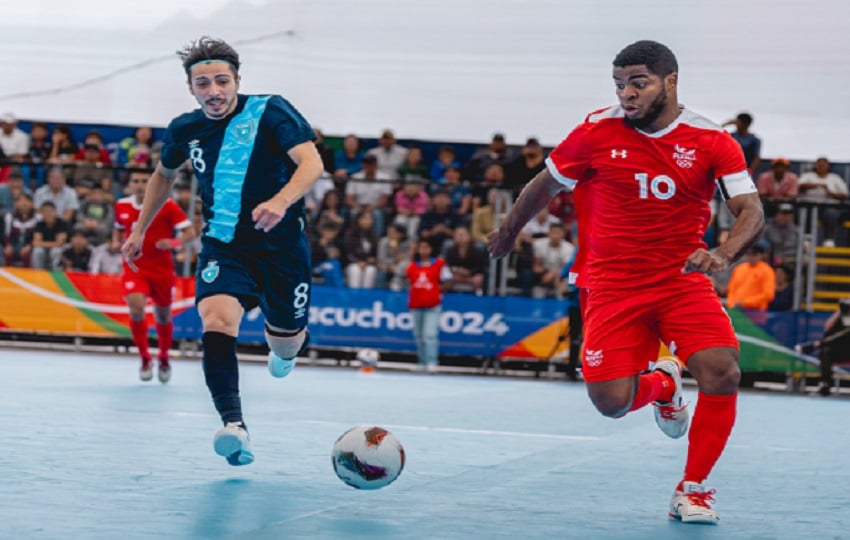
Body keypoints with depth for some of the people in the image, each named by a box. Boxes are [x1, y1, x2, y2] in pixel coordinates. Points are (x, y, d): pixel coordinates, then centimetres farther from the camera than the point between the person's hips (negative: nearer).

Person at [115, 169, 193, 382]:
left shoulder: (166, 205, -10)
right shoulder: (122, 206, 2)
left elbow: (189, 231, -11)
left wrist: (175, 243, -30)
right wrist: (116, 243, 1)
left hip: (162, 269, -1)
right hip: (135, 267, 1)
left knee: (163, 316, 12)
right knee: (136, 307, -23)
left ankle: (164, 359, 39)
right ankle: (145, 359, -4)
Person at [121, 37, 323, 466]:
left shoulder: (270, 112, -13)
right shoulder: (185, 129, 1)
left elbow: (311, 162, -25)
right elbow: (164, 175, 23)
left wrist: (281, 202, -43)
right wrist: (140, 229, 24)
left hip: (281, 244, -1)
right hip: (223, 246, 2)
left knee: (285, 340, 12)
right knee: (217, 322, -27)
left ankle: (284, 348, 54)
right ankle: (233, 424, -36)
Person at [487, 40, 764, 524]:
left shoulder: (713, 141, -8)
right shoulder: (598, 131, -6)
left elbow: (751, 211, -13)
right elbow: (546, 185, 10)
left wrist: (723, 255, -34)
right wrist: (508, 234, 22)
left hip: (683, 279, 0)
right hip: (613, 285, 0)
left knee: (722, 374, -23)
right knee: (611, 401, -12)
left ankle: (694, 489, -1)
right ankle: (661, 386, 28)